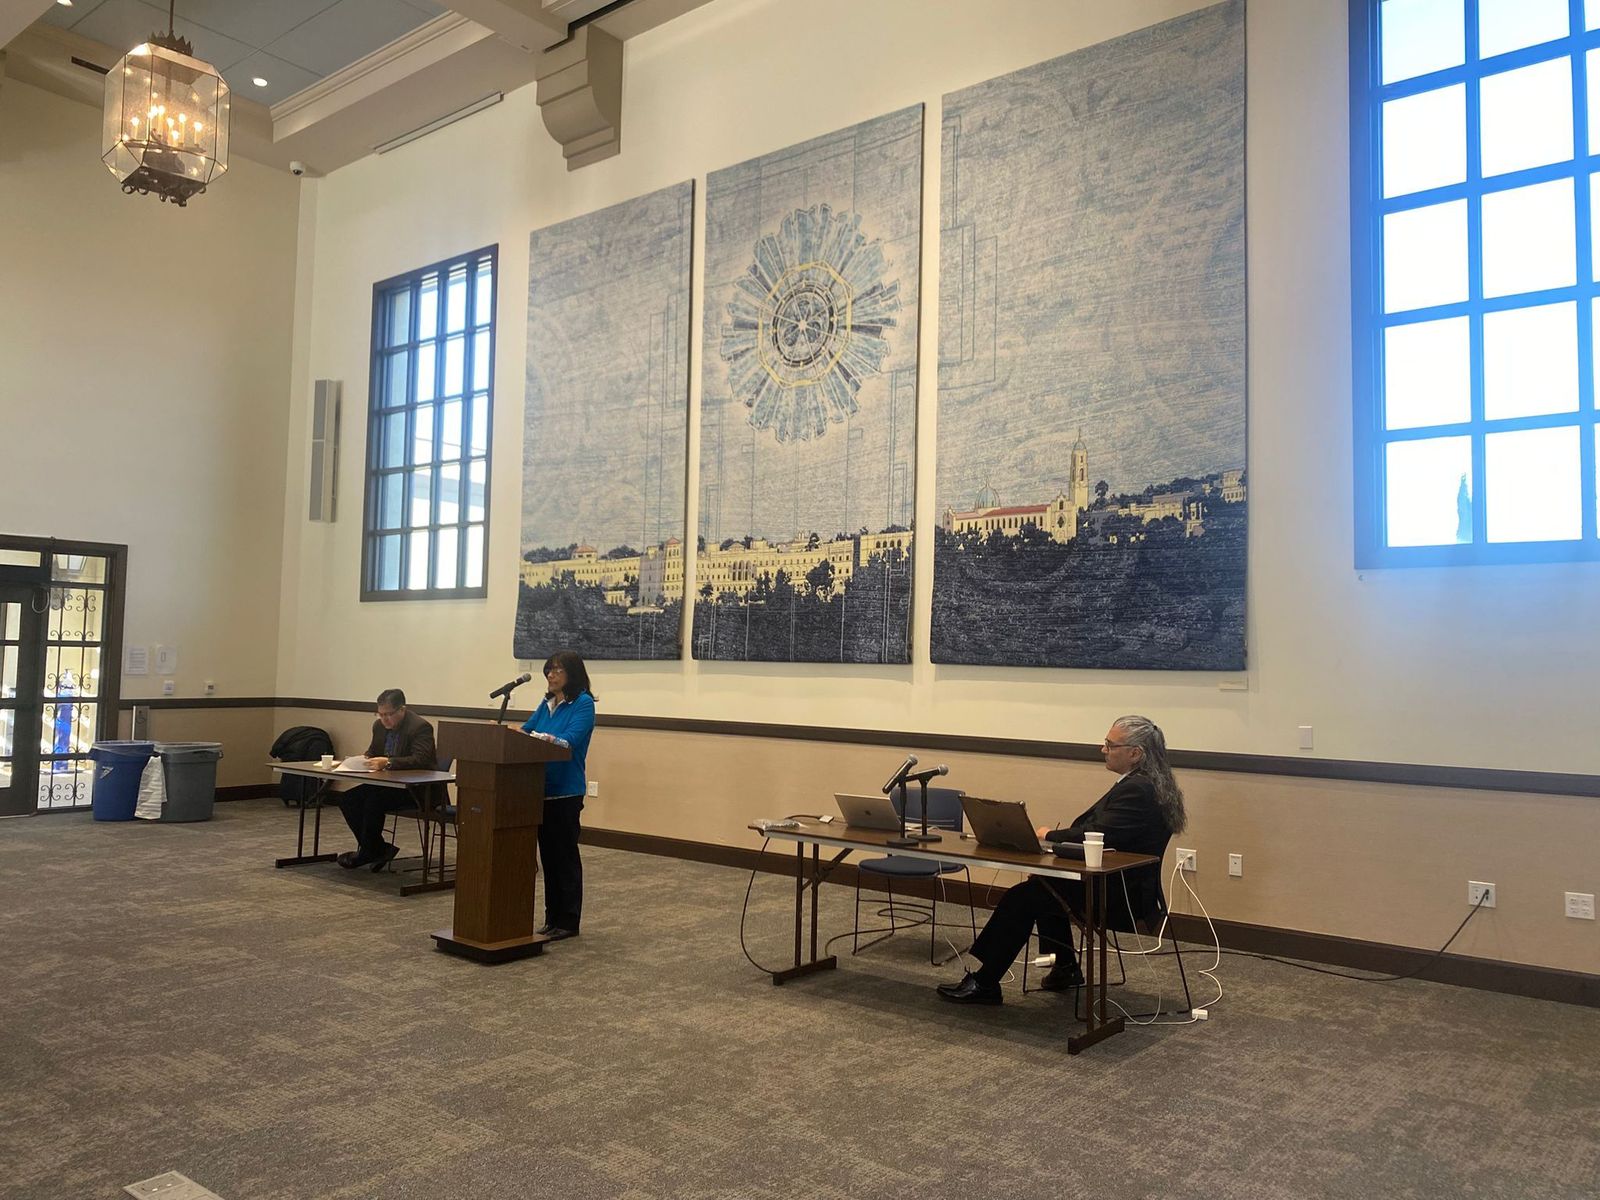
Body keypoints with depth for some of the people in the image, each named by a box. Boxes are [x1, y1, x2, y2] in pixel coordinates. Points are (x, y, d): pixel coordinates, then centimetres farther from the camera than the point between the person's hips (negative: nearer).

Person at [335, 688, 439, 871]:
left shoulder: (420, 727, -17)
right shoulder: (380, 725, 8)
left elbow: (420, 760, -27)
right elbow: (372, 753, 20)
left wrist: (388, 762, -36)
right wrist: (364, 760, -5)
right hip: (390, 785, 9)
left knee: (374, 799, -28)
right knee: (347, 798, -7)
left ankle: (368, 852, -8)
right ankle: (379, 849, -3)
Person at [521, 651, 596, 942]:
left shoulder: (583, 703, -10)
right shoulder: (546, 703, 12)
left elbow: (570, 741, -22)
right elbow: (526, 731, 11)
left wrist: (537, 737, -34)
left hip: (566, 792, -7)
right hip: (542, 788, 7)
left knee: (565, 855, 0)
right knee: (548, 853, 13)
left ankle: (569, 922, 9)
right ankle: (553, 917, 23)